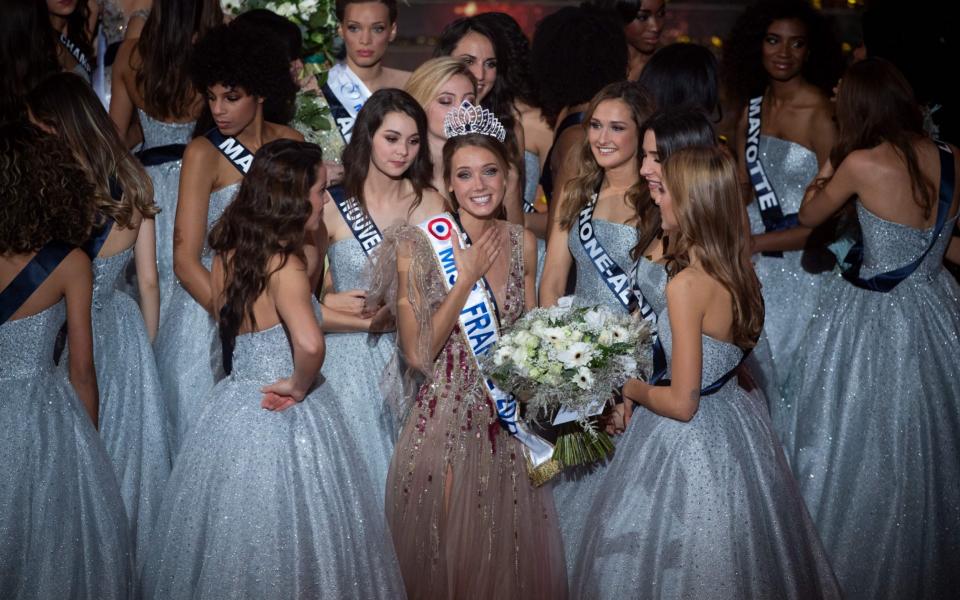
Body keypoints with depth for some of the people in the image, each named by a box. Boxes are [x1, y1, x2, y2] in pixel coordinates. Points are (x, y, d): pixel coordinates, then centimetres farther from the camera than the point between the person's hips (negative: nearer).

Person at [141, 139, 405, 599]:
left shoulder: (228, 254, 3)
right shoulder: (285, 264, -19)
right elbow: (309, 344, -35)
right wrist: (299, 387, -16)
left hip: (233, 408, 7)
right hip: (283, 420, -7)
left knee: (231, 543, 18)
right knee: (286, 541, 6)